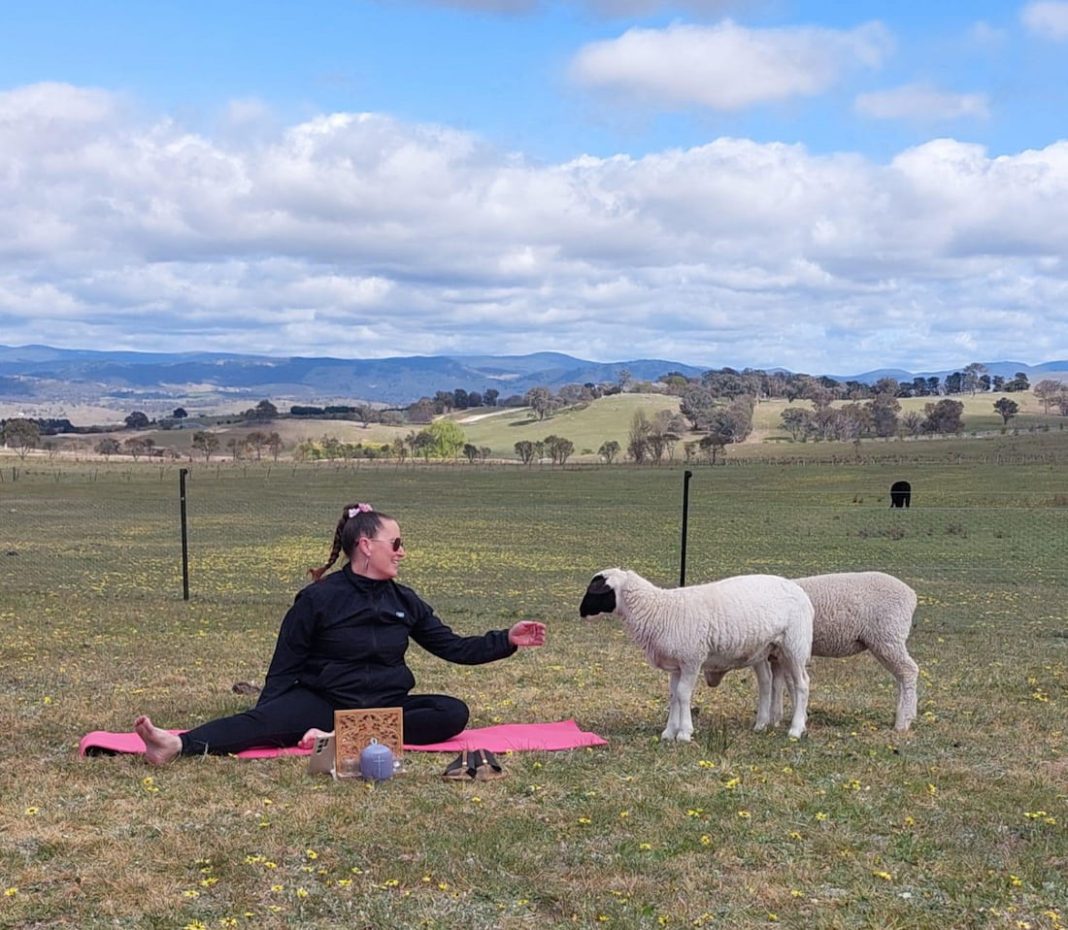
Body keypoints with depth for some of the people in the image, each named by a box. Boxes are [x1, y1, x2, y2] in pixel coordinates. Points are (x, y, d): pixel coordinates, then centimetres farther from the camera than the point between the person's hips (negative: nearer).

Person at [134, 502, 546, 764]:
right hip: (322, 702, -4)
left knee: (453, 712, -24)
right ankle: (177, 745, -57)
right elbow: (285, 667, -1)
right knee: (267, 720, -34)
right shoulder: (319, 599, -5)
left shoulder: (404, 602, 8)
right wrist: (267, 719, -7)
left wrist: (507, 640, 2)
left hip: (385, 706, 4)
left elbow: (454, 648, 12)